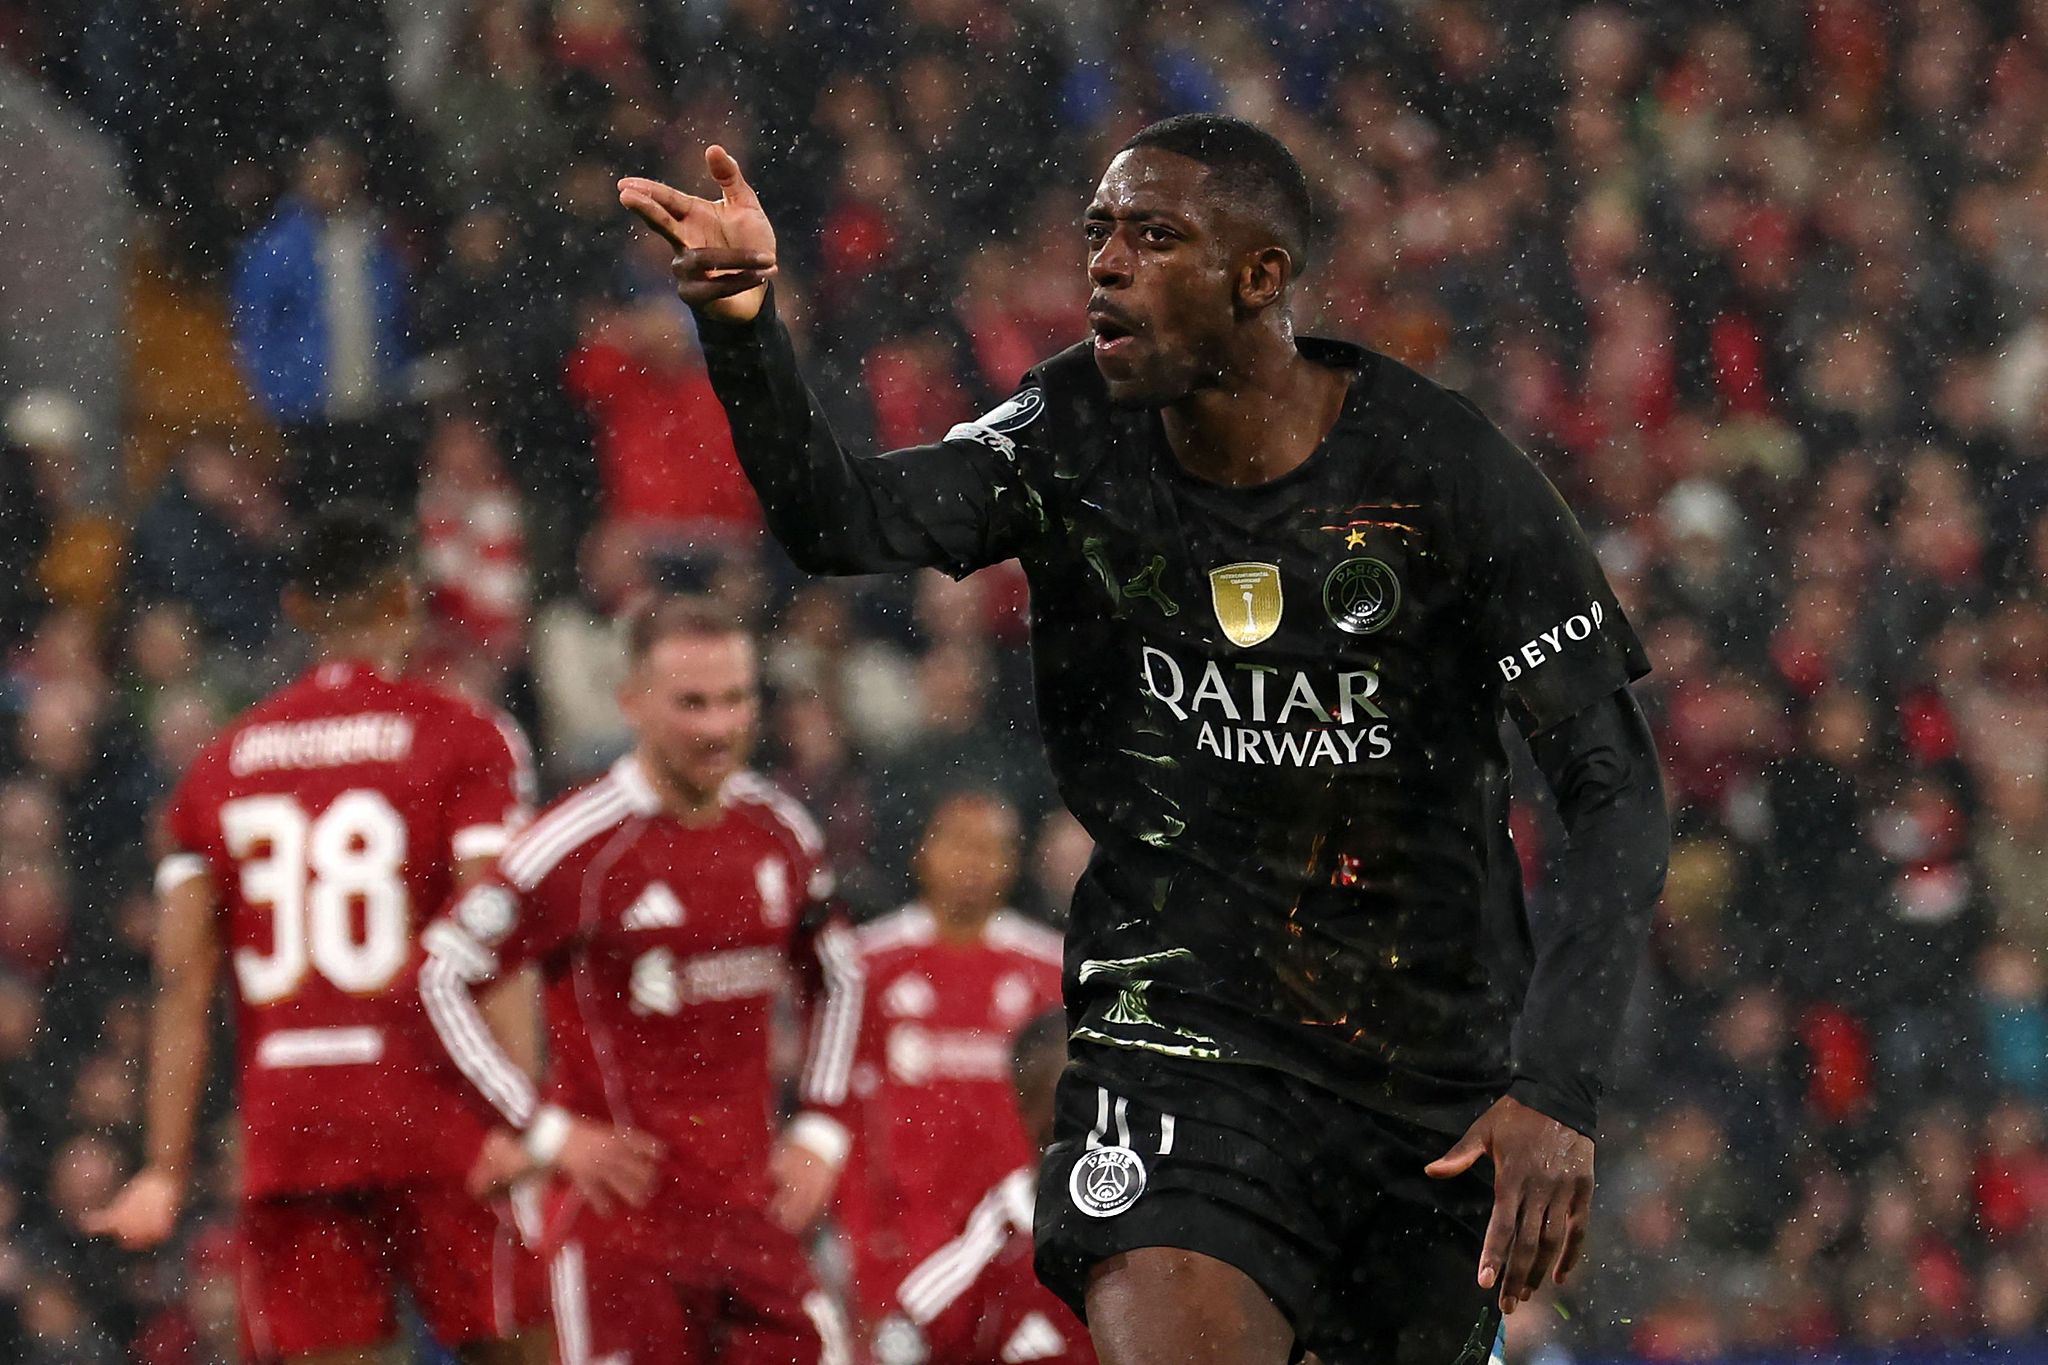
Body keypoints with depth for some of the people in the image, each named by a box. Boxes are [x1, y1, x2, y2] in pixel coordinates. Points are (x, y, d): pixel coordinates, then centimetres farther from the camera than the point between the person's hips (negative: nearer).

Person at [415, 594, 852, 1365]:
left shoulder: (781, 833, 6)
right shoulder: (580, 847, -14)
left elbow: (832, 979, 24)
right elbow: (442, 974, -12)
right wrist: (544, 1132, -13)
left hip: (751, 1206, 6)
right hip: (626, 1208, -6)